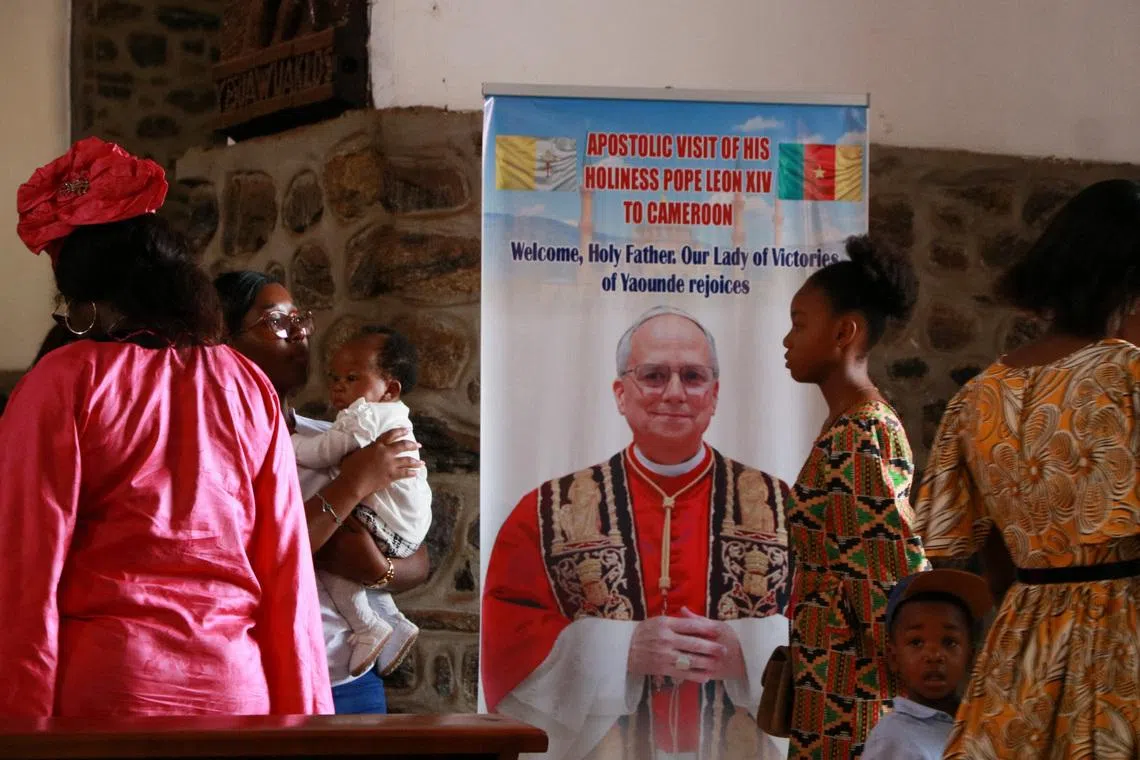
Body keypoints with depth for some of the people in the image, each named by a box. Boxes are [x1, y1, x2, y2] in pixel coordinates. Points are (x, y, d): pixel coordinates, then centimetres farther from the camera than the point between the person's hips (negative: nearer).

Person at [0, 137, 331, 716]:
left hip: (105, 688, -4)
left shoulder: (64, 383, -3)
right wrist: (300, 714, 11)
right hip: (235, 687, 4)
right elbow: (287, 569, 8)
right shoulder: (249, 387, 9)